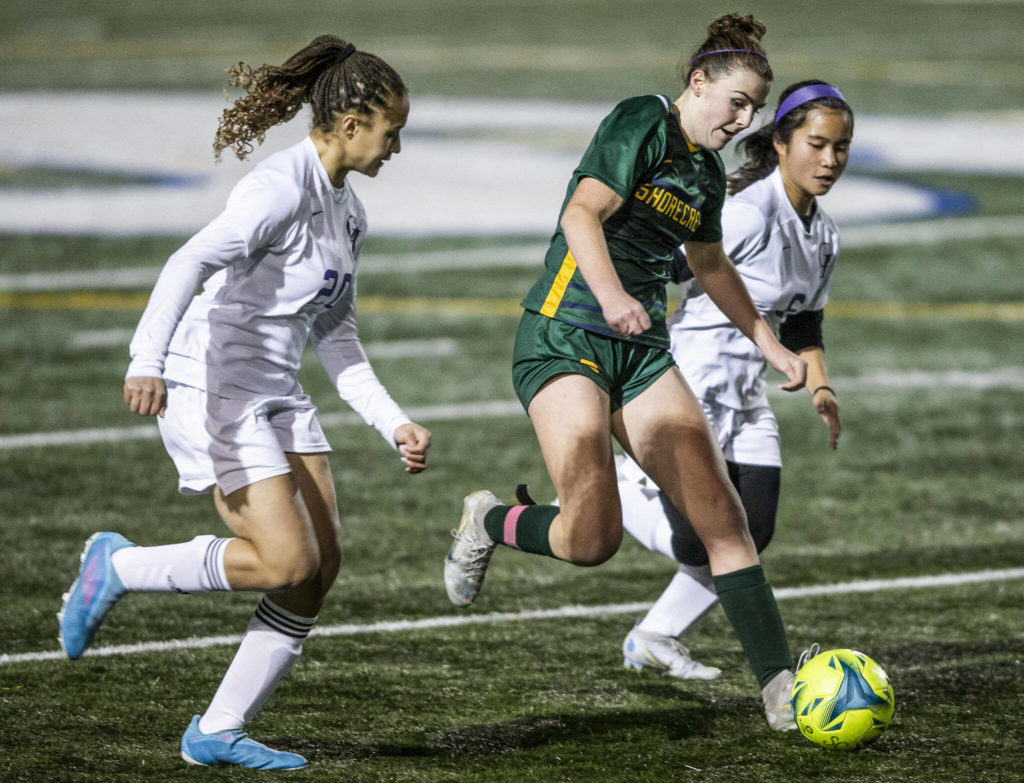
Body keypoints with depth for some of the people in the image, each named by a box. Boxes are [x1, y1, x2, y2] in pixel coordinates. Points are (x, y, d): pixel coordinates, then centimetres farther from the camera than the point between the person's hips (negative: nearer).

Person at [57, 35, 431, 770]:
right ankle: (117, 566, 3)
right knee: (287, 562, -17)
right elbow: (191, 264, -29)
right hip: (209, 390, -9)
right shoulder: (282, 187, -16)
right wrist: (147, 362, -41)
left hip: (277, 397, 9)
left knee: (322, 567, 0)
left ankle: (217, 732, 8)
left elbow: (336, 339, 20)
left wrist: (394, 422, 12)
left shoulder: (349, 214, 13)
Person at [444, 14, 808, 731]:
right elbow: (582, 214, -21)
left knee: (723, 515, -6)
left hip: (643, 350, 8)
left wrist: (771, 346, 36)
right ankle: (488, 523, 15)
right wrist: (612, 295, -38)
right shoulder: (643, 123, -8)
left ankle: (780, 687, -6)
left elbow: (711, 265, 34)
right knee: (592, 538, -17)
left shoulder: (707, 171, 17)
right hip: (564, 339, -8)